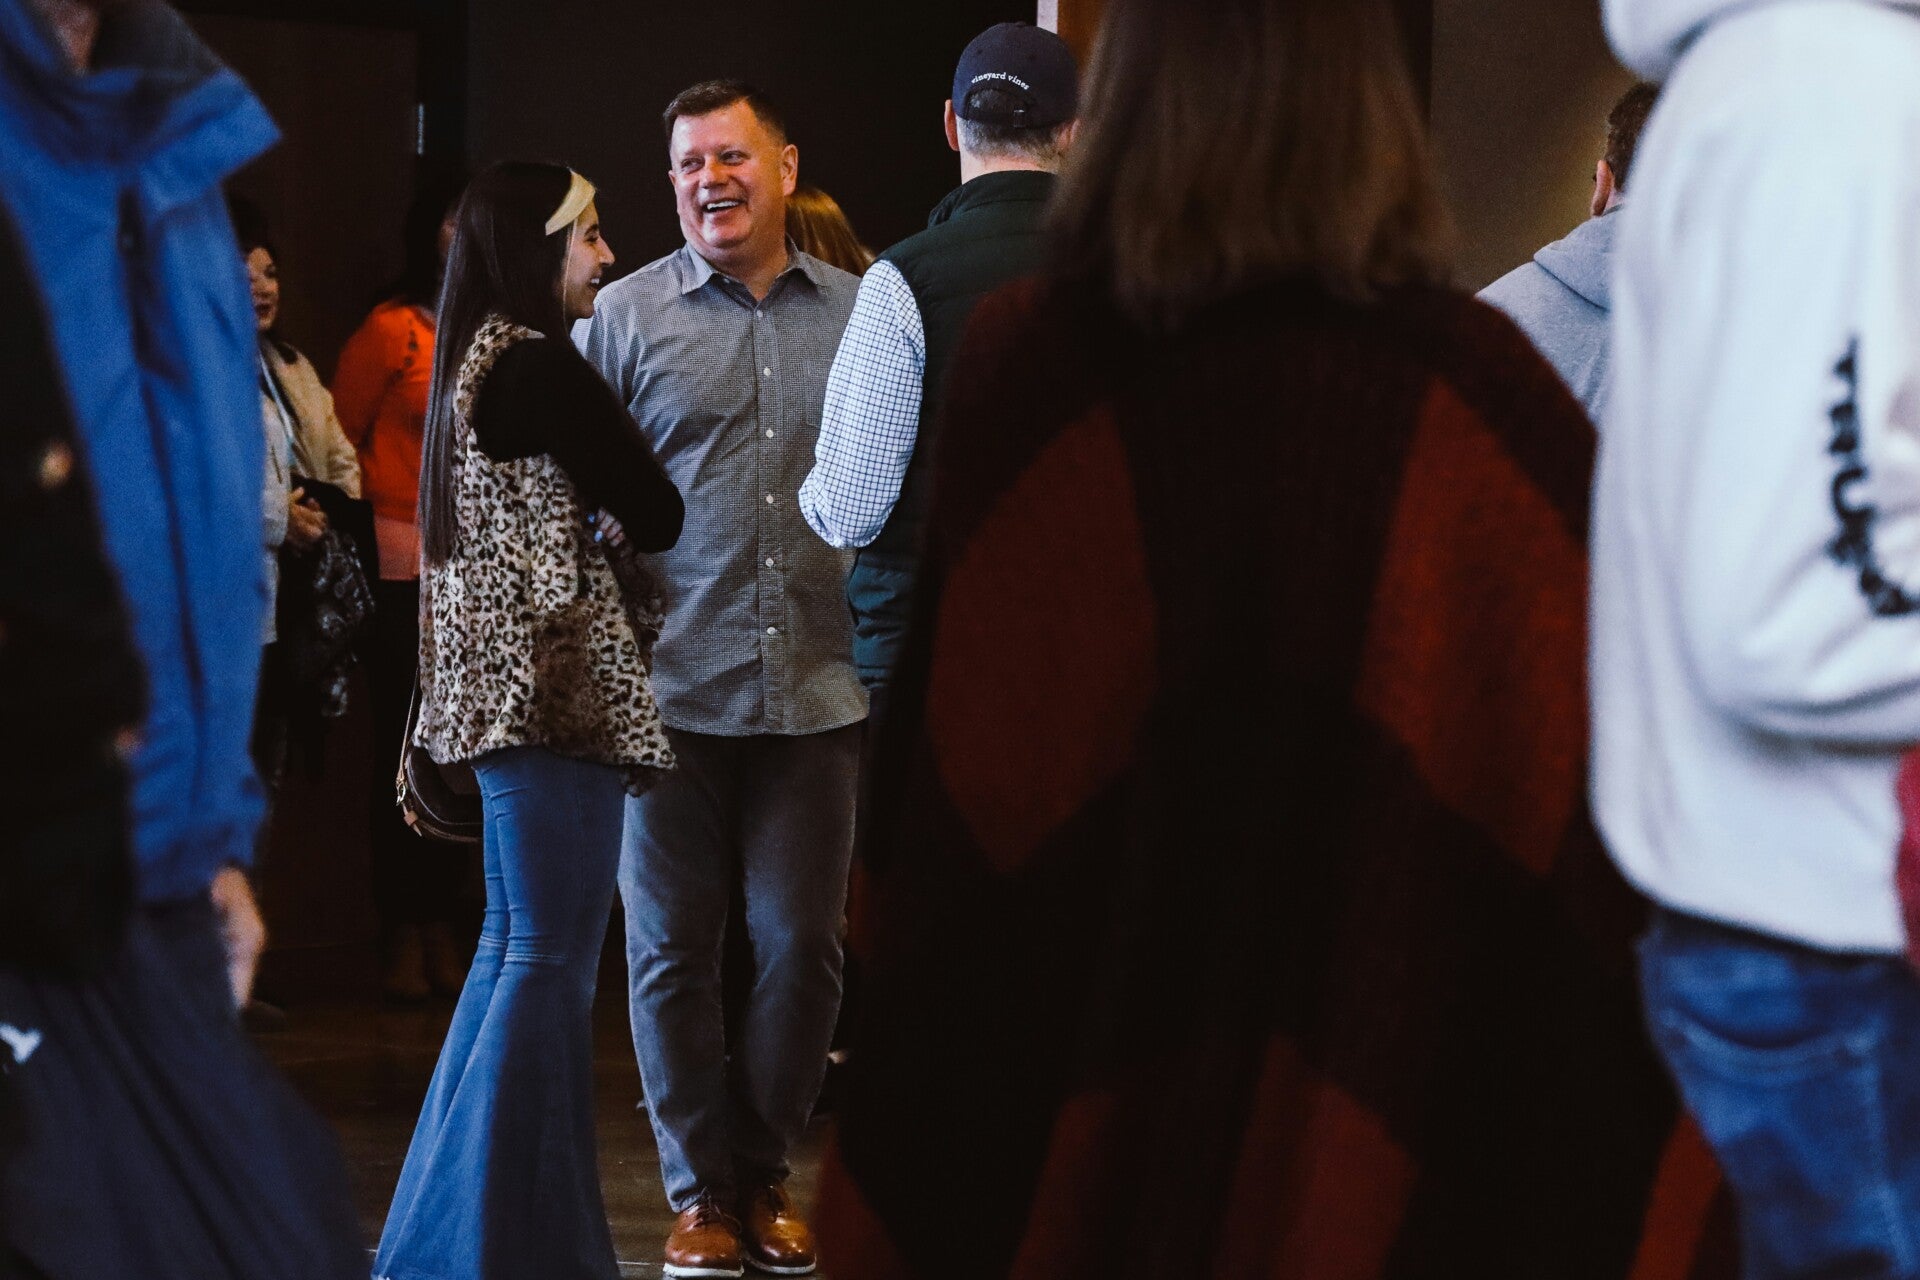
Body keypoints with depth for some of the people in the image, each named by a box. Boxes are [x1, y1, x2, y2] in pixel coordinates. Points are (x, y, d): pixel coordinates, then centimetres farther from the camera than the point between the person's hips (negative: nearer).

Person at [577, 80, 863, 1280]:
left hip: (818, 687, 1)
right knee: (674, 949, 5)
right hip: (674, 686, -1)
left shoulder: (859, 313, 6)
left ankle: (765, 1172, 23)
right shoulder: (626, 315, 3)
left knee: (803, 945, 7)